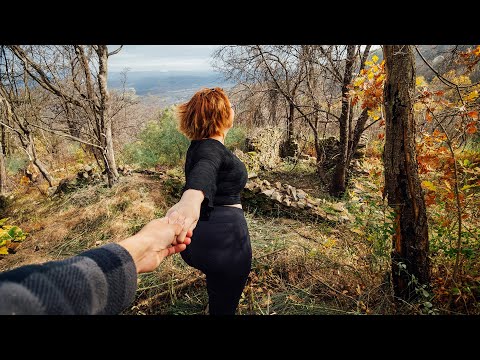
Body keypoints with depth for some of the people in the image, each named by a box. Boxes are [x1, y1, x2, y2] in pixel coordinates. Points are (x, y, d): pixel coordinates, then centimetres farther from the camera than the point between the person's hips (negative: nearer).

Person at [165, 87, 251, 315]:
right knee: (224, 306, 11)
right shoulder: (210, 149, -25)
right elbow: (203, 173, -49)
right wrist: (190, 200, -69)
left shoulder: (201, 145, 5)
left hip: (207, 236, 10)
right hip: (224, 239, -10)